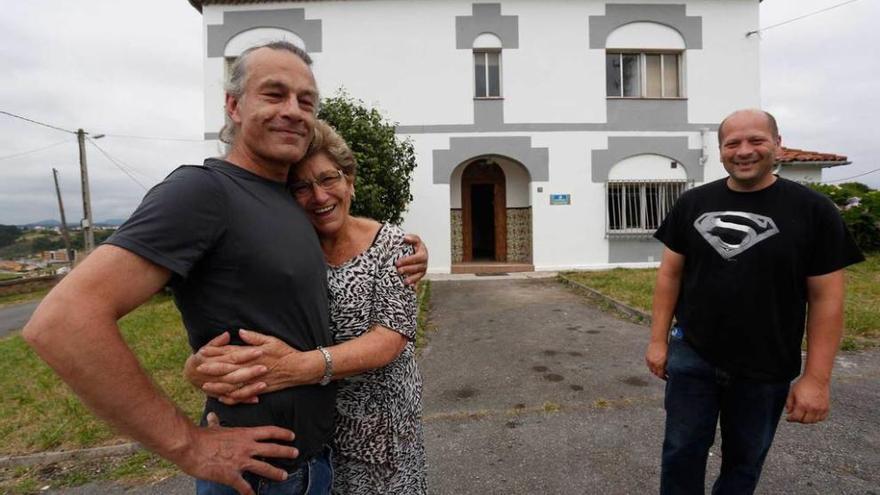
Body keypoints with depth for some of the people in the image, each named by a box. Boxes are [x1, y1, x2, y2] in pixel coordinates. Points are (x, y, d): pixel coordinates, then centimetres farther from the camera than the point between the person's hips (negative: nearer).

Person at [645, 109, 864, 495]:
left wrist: (816, 377, -8)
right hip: (691, 355, 1)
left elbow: (826, 297, -6)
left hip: (766, 370, -1)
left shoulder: (813, 210, -7)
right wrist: (658, 340, -1)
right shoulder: (691, 204, -1)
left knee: (744, 462, 19)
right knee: (681, 453, 12)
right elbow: (670, 274, 2)